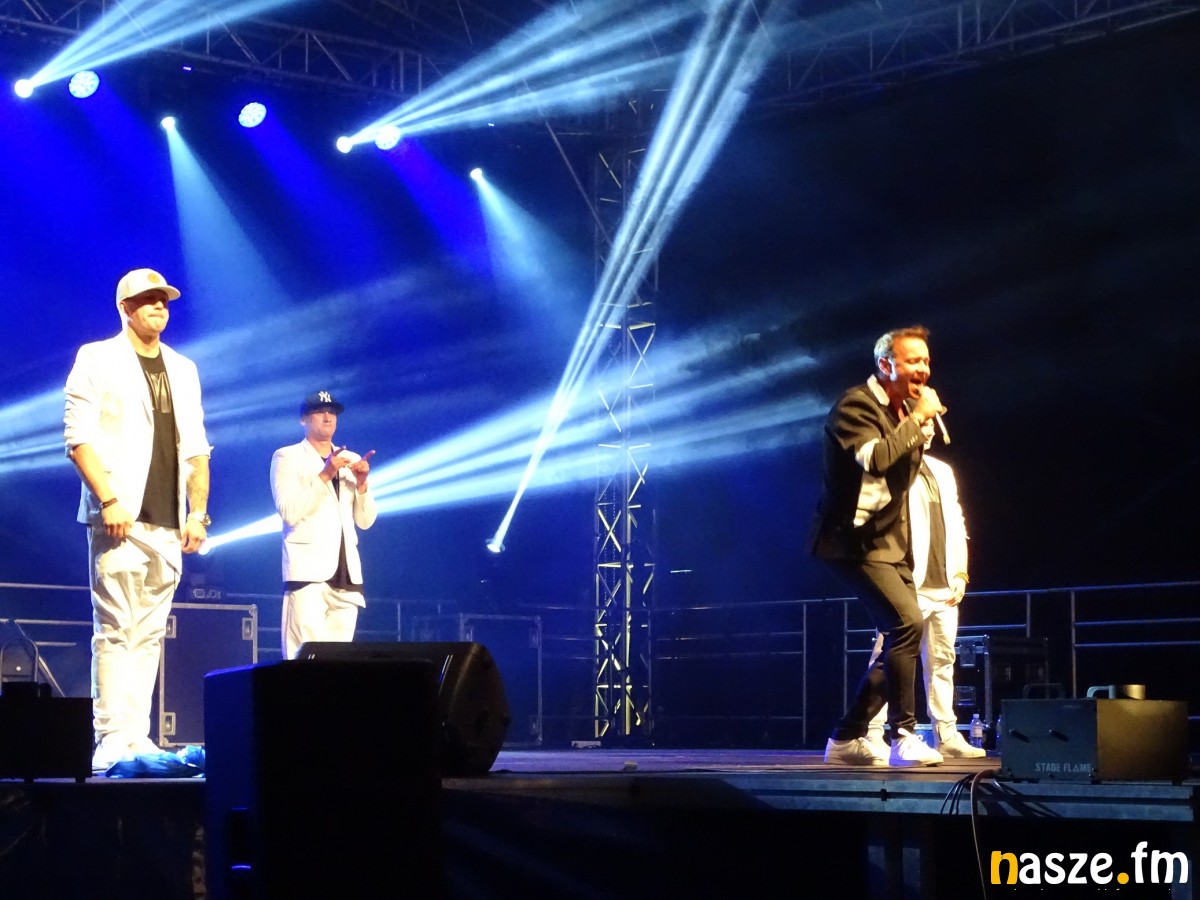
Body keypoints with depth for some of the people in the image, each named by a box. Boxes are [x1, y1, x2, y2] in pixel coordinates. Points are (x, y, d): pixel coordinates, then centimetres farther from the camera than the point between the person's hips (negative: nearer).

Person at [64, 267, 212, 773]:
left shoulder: (183, 369, 18)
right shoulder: (97, 360, 2)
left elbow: (196, 447, 17)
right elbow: (78, 436, -6)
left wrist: (198, 510, 6)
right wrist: (109, 500, -16)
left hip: (169, 524, 5)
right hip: (118, 518, -5)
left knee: (149, 634, 5)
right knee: (115, 630, -8)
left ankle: (137, 738, 7)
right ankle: (110, 741, -8)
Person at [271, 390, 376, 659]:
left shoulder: (351, 460, 18)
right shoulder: (287, 457, 3)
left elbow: (365, 521, 13)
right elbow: (289, 512, -11)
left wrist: (361, 483, -4)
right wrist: (324, 475, -17)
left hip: (347, 573, 5)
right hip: (308, 569, -5)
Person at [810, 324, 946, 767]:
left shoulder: (902, 410, 15)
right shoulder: (856, 406, -12)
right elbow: (875, 458, -30)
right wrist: (917, 420, -21)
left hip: (890, 543, 10)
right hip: (856, 542, -10)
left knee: (900, 640, 8)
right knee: (907, 623, -24)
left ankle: (847, 739, 16)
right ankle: (903, 737, -19)